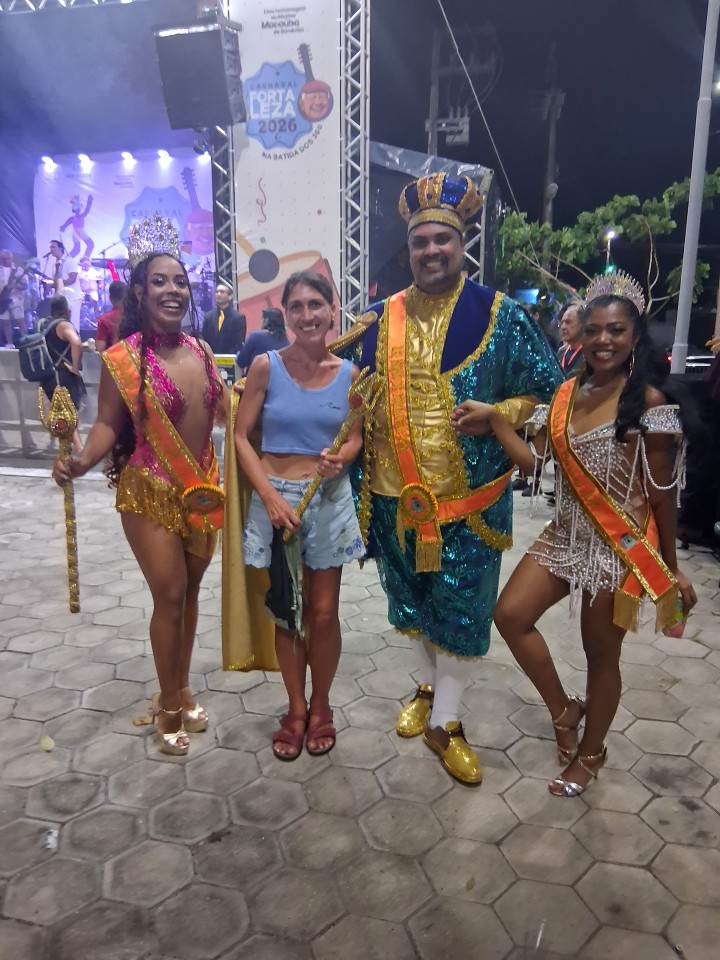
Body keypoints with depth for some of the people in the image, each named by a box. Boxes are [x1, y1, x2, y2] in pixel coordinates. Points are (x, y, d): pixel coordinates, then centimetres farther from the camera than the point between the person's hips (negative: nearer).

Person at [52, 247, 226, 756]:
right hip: (150, 492, -5)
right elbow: (108, 424, -11)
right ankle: (169, 704, 22)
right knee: (169, 594, -1)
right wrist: (83, 460, -28)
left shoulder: (200, 349, 4)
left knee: (190, 590, 14)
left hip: (203, 489, 5)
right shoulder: (123, 358, -11)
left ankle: (182, 688, 34)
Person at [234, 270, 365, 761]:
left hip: (330, 499, 1)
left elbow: (355, 438, 7)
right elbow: (241, 436, -5)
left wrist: (340, 457, -17)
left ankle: (321, 706, 30)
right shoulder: (266, 365, -6)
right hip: (276, 497, -1)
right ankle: (295, 708, 30)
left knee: (324, 612, 7)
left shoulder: (349, 372, 0)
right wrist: (270, 496, -14)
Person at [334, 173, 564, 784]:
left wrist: (496, 415, -18)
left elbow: (545, 389, -2)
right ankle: (428, 688, 43)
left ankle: (445, 722, 26)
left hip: (469, 495, -3)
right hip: (397, 494, 3)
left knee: (461, 606, 7)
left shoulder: (498, 315, -5)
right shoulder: (379, 320, 3)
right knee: (413, 597, 18)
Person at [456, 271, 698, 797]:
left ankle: (590, 753, 35)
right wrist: (493, 417, -11)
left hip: (622, 546, -5)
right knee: (511, 615, -1)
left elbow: (661, 491, -9)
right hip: (567, 534, 6)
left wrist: (671, 566, -4)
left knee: (602, 655, 10)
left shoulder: (648, 400, -13)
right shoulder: (567, 393, 5)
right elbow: (535, 459, 0)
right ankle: (563, 709, 24)